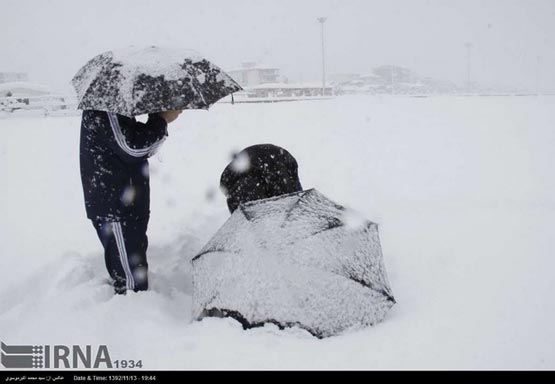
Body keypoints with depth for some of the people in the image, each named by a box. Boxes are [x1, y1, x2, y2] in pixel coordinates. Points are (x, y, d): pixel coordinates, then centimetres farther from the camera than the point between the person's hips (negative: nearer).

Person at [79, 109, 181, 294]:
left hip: (126, 205, 10)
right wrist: (162, 119, -14)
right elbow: (131, 147, -24)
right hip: (114, 207, -10)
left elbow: (143, 148, 15)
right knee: (131, 276, -5)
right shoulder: (102, 111, -17)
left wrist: (159, 119, 0)